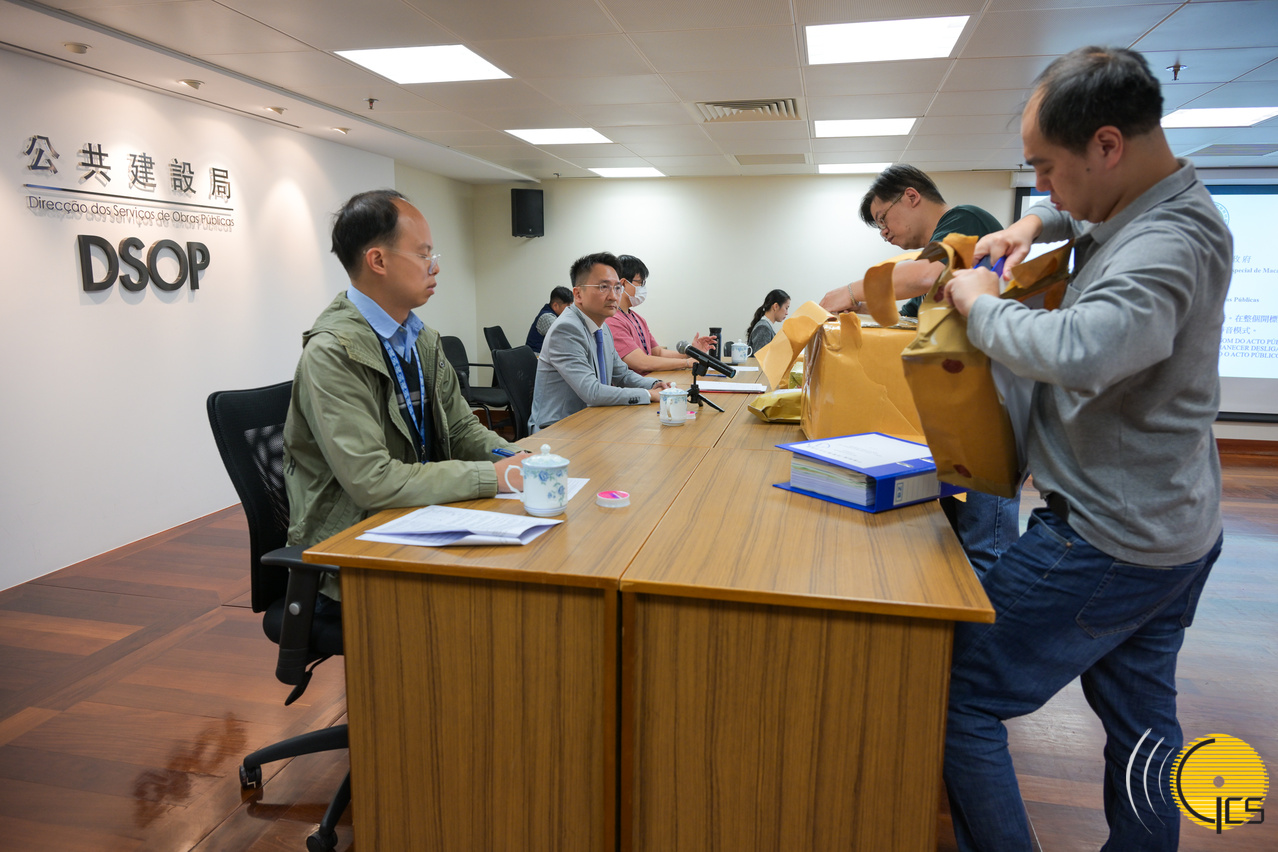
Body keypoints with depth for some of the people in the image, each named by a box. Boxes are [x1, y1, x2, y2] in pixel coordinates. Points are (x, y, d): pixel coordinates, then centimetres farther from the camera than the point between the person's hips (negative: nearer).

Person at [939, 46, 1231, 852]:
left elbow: (1080, 353, -43)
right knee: (1142, 726, 22)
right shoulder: (1157, 208, 6)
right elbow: (1092, 220, 31)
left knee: (958, 701, 0)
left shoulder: (1167, 244, -24)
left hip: (1106, 539, -10)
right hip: (1167, 529, 10)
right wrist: (1038, 223, 10)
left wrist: (982, 303, -25)